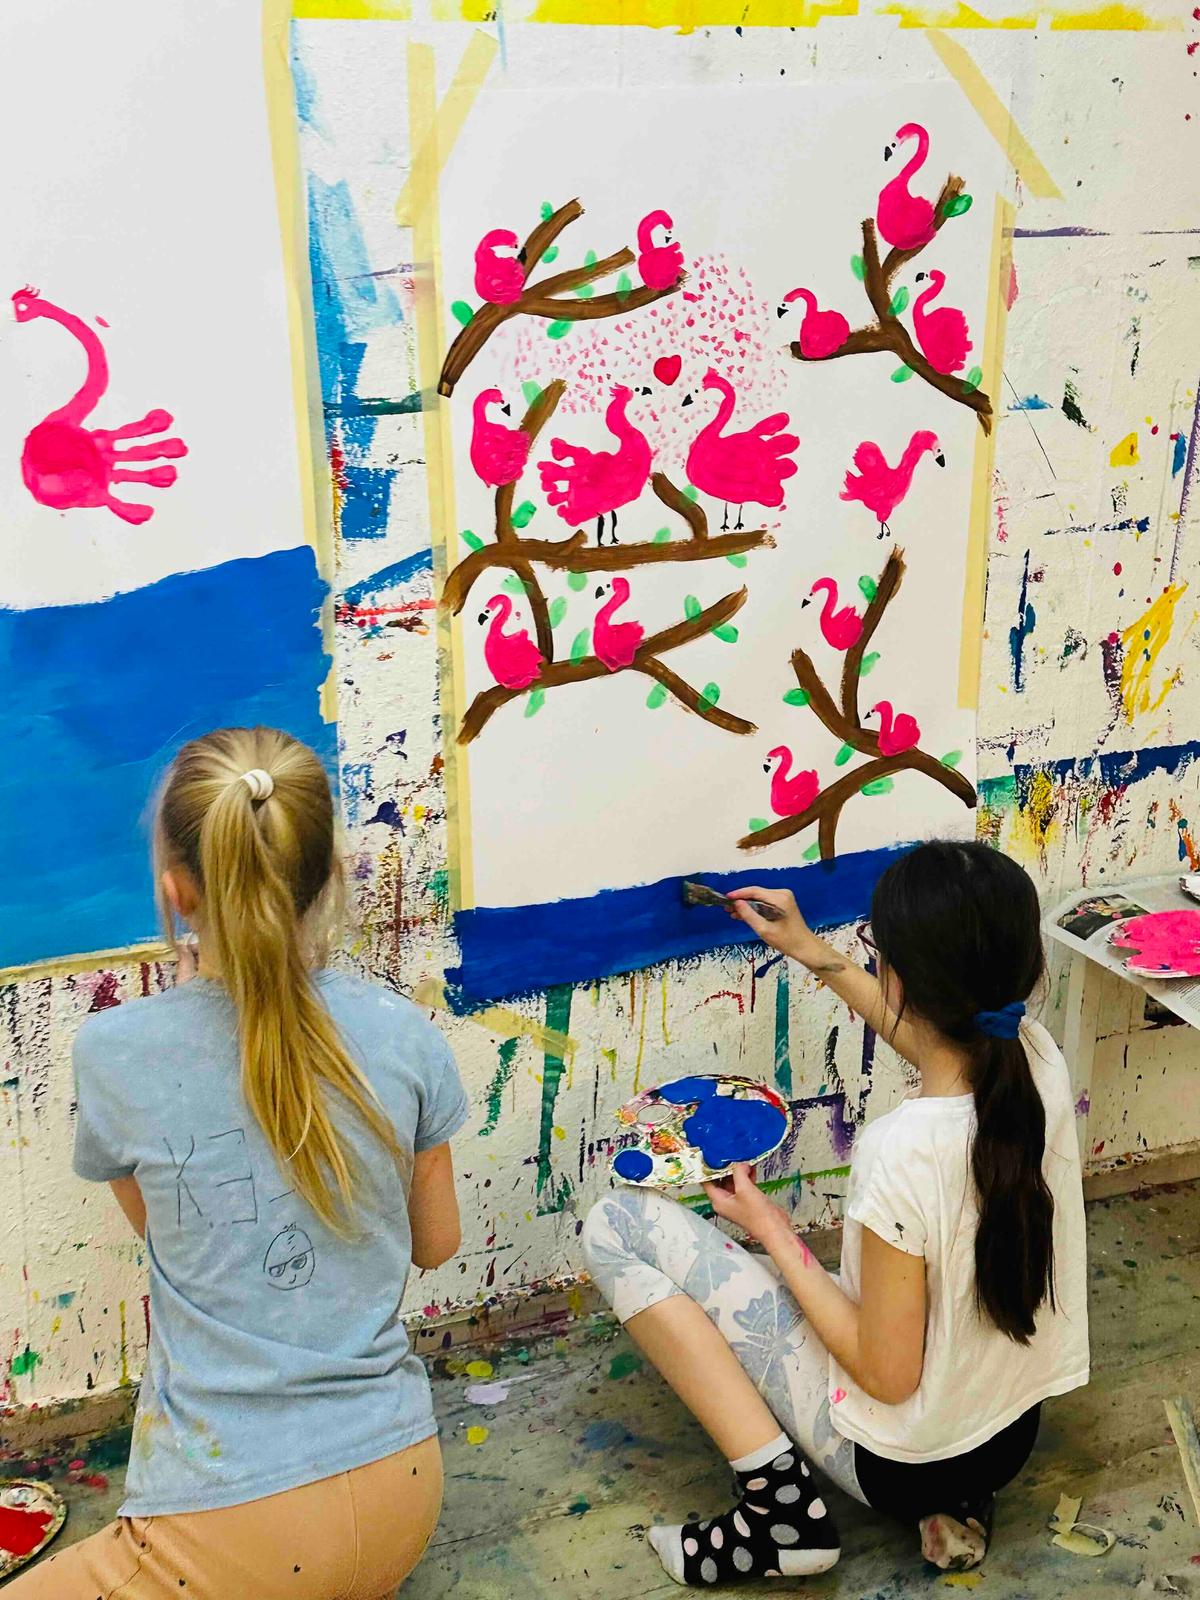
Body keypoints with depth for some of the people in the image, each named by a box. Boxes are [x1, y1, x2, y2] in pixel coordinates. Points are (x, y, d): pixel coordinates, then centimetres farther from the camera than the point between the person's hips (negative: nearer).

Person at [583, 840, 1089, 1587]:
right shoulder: (1037, 1056, -14)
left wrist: (772, 1231, -13)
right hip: (1014, 1432, 7)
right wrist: (812, 952, 17)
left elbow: (886, 1374, -22)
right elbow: (936, 1035, 12)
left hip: (898, 1461, -7)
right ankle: (952, 1498, 18)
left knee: (619, 1225, -8)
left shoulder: (902, 1150, -35)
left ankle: (783, 1504, -4)